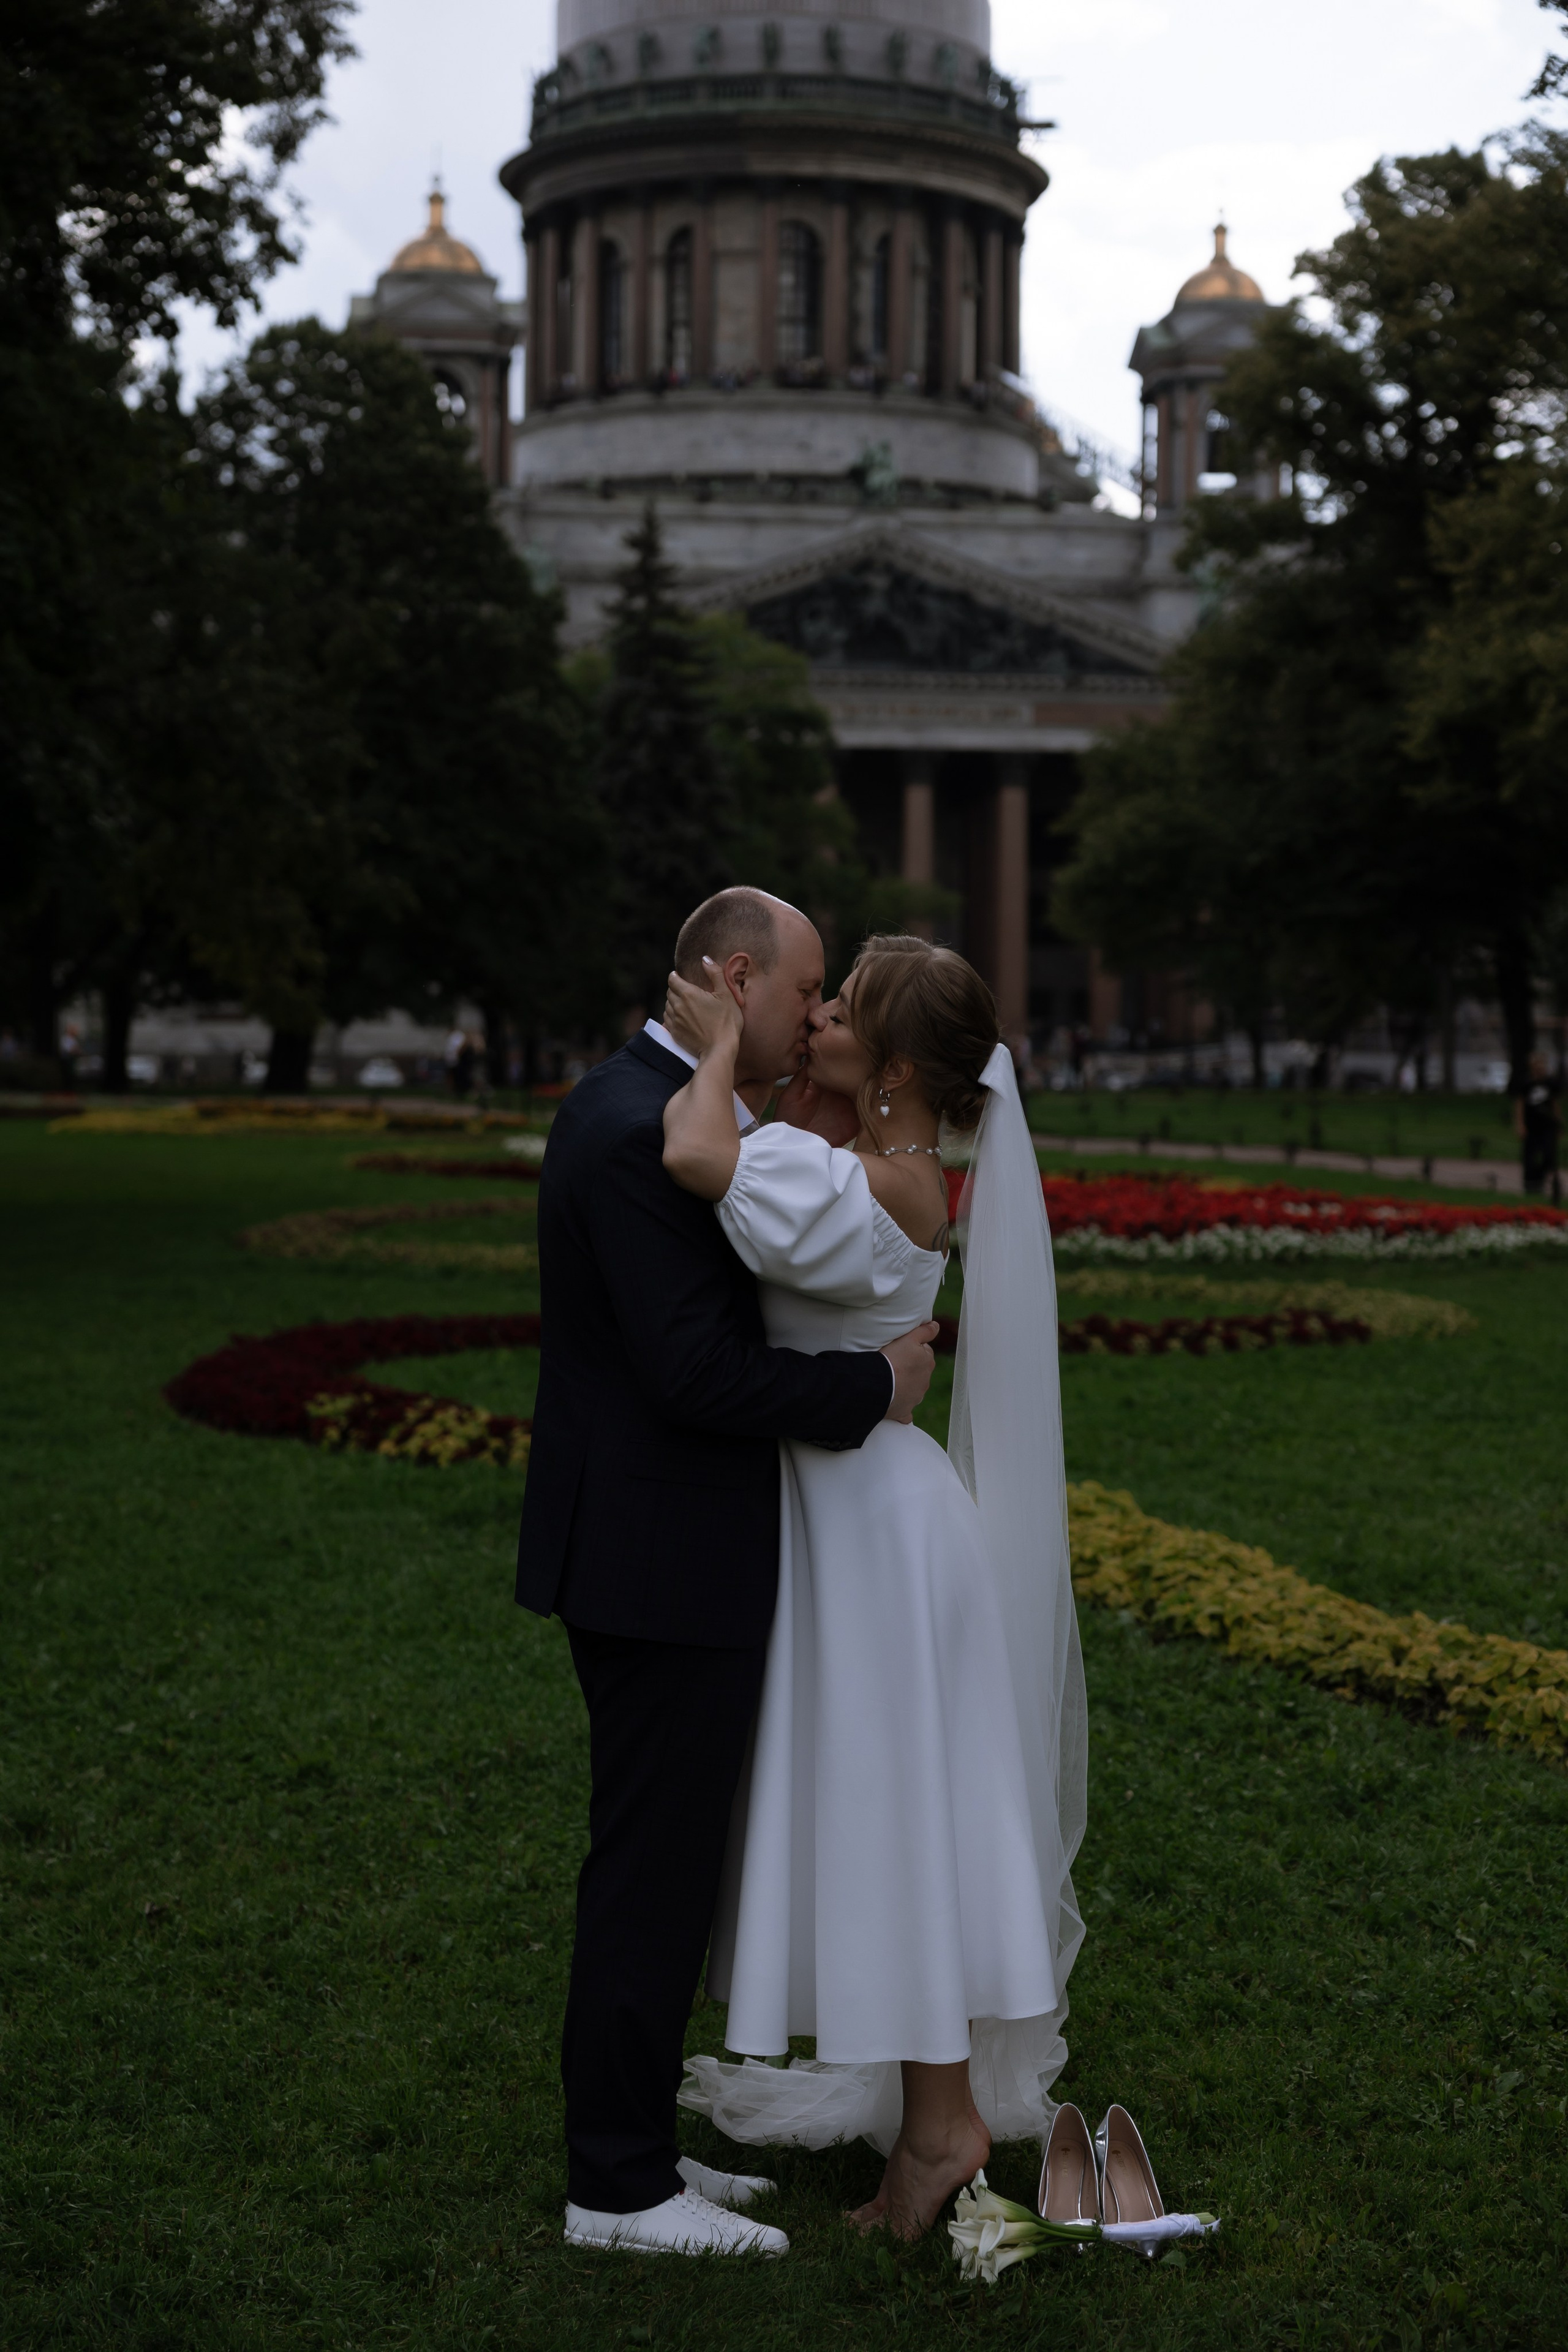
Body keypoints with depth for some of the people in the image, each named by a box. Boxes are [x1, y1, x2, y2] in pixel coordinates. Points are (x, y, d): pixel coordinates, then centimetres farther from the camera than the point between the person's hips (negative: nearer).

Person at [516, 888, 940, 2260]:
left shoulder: (643, 1107, 12)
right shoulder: (644, 1132, -21)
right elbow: (698, 1373, -25)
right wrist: (879, 1385, -14)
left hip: (653, 1551, 11)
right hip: (664, 1565, -11)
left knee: (658, 1861, 17)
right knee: (657, 1871, 0)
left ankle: (631, 2140, 28)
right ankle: (619, 2189, 11)